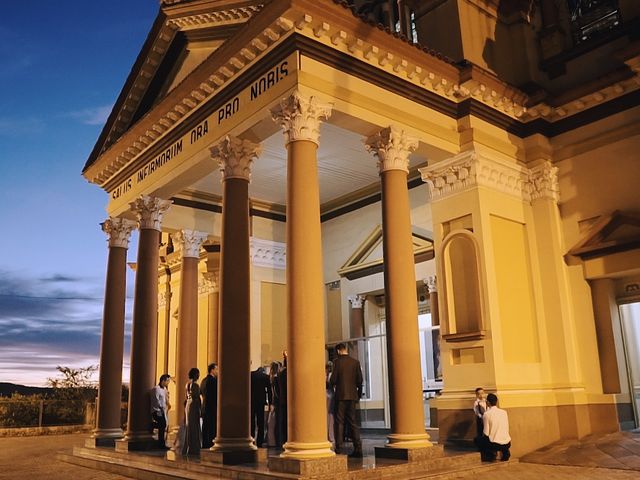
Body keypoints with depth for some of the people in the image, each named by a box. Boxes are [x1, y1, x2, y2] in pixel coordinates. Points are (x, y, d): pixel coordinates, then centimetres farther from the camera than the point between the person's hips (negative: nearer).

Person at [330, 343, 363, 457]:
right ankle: (358, 448, 8)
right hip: (352, 395, 4)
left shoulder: (337, 361, -7)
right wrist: (359, 394, 16)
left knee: (339, 422, 2)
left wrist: (332, 384, 13)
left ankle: (338, 449, -1)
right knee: (352, 421, 11)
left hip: (341, 395, -4)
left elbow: (333, 380, -10)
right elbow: (360, 380, 4)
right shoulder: (355, 362, 4)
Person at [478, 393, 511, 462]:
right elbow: (507, 430, 12)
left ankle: (491, 454, 4)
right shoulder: (504, 412, 4)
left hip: (495, 444, -5)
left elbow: (486, 433, -9)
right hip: (507, 444, 5)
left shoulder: (487, 414, -11)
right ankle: (505, 452, 19)